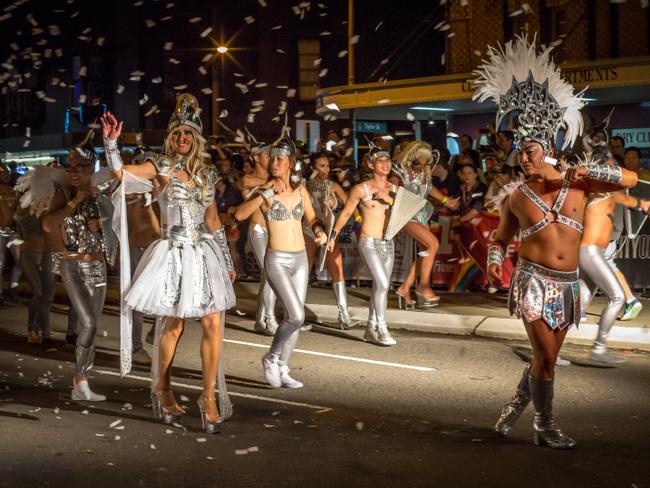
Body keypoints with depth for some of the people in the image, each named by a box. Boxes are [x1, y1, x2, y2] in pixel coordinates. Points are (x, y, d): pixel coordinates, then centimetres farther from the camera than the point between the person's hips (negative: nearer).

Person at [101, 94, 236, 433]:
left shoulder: (206, 174, 11)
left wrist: (227, 261, 16)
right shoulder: (162, 166, -2)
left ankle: (209, 397, 5)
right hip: (173, 254, -4)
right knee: (174, 327, 5)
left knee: (213, 325, -4)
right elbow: (120, 172, -18)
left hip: (204, 253, 4)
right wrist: (111, 141, -31)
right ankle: (162, 389, 27)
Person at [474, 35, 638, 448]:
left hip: (568, 284, 3)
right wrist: (494, 264, -7)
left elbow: (631, 179, 0)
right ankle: (546, 426, 9)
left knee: (546, 356, 13)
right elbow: (500, 238, 12)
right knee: (545, 356, -6)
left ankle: (516, 405, 33)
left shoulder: (577, 184, 2)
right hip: (534, 281, -3)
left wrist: (590, 172, -14)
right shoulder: (516, 198, 0)